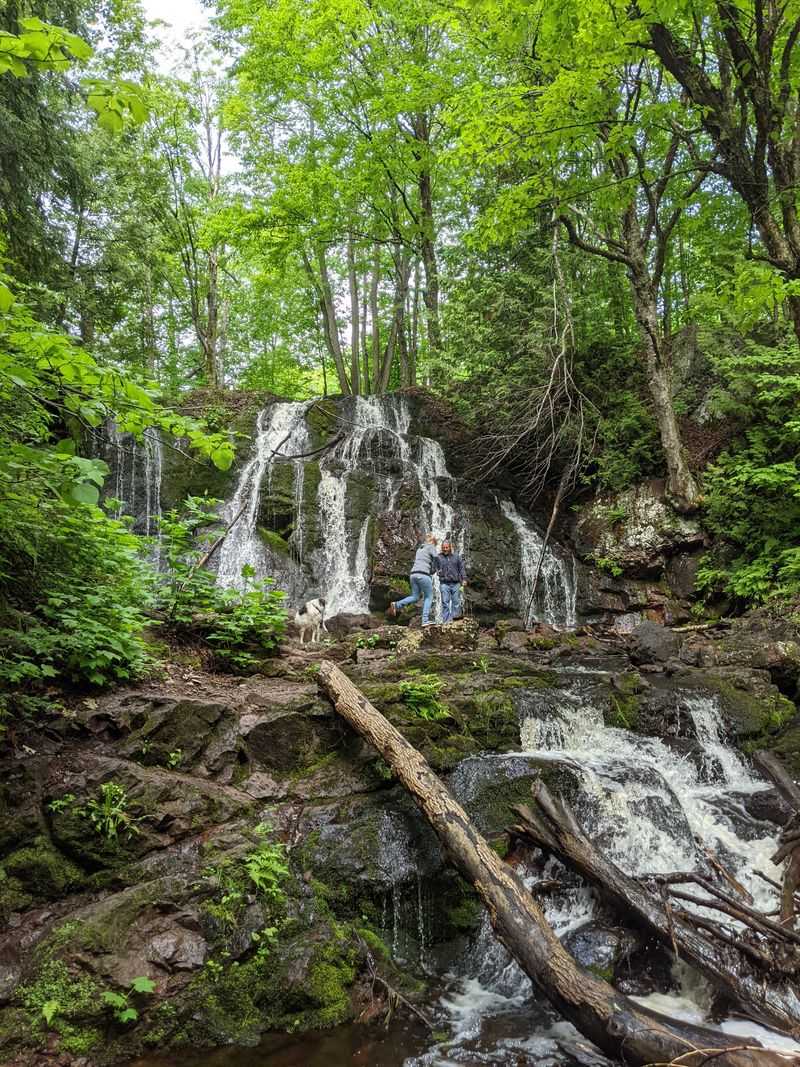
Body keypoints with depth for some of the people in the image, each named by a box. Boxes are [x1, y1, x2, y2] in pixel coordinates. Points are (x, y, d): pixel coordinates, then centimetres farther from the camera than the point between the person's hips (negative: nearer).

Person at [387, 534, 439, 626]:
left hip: (413, 574, 7)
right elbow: (436, 557, -10)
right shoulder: (431, 547, 5)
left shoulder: (419, 549, 26)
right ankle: (425, 620, -5)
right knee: (428, 597, 4)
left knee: (415, 597, 14)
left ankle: (396, 605, -7)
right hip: (423, 574, -7)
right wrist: (433, 570, 5)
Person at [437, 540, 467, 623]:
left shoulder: (456, 556, 12)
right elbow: (436, 568, 18)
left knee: (456, 602, 0)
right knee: (445, 602, -5)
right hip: (444, 583, -1)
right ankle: (447, 620, -4)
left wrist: (464, 579, 2)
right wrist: (438, 572, -4)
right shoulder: (439, 557, 9)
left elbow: (462, 568, 10)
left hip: (456, 583, 1)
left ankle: (456, 616, 6)